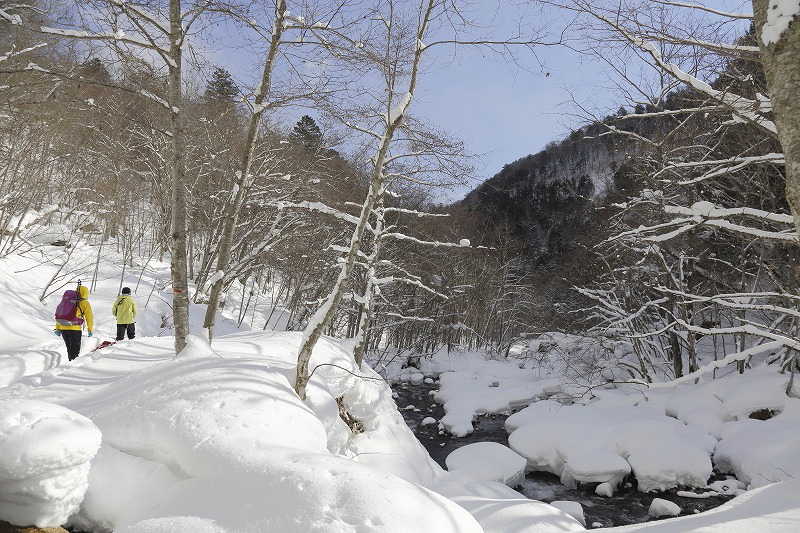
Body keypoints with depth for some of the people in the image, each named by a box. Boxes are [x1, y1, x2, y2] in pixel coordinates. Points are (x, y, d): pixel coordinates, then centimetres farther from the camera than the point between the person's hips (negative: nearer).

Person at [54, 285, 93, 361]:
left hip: (63, 327, 5)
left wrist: (57, 328, 22)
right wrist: (90, 330, 16)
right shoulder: (85, 303, 4)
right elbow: (89, 318, 5)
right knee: (75, 349, 3)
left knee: (69, 348, 19)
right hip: (75, 329, -5)